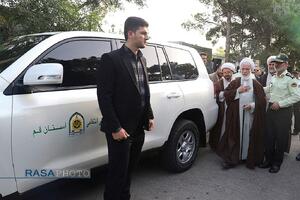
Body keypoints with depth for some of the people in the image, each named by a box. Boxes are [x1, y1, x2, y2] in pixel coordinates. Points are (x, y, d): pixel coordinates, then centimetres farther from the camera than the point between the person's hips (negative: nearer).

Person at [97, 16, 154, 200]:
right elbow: (103, 96, -15)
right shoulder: (111, 59, -11)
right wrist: (115, 127, -18)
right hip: (121, 129, -7)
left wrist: (149, 116, 11)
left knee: (129, 170, 20)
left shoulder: (142, 59, 12)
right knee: (118, 173, 7)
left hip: (138, 128, 7)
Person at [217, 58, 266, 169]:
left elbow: (261, 100, 2)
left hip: (251, 115, 0)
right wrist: (238, 90, -12)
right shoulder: (235, 82, 7)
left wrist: (252, 105, -14)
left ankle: (250, 159, 17)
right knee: (235, 135, 0)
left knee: (249, 136, 3)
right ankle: (231, 158, 9)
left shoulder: (256, 84, 6)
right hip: (236, 114, 0)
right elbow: (226, 94, -1)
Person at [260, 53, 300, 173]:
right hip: (271, 109, 7)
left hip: (284, 112, -7)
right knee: (269, 136, 12)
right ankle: (269, 159, 28)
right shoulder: (273, 78, 10)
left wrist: (280, 103, -19)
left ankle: (277, 163, 21)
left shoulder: (290, 79, -13)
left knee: (281, 138, 5)